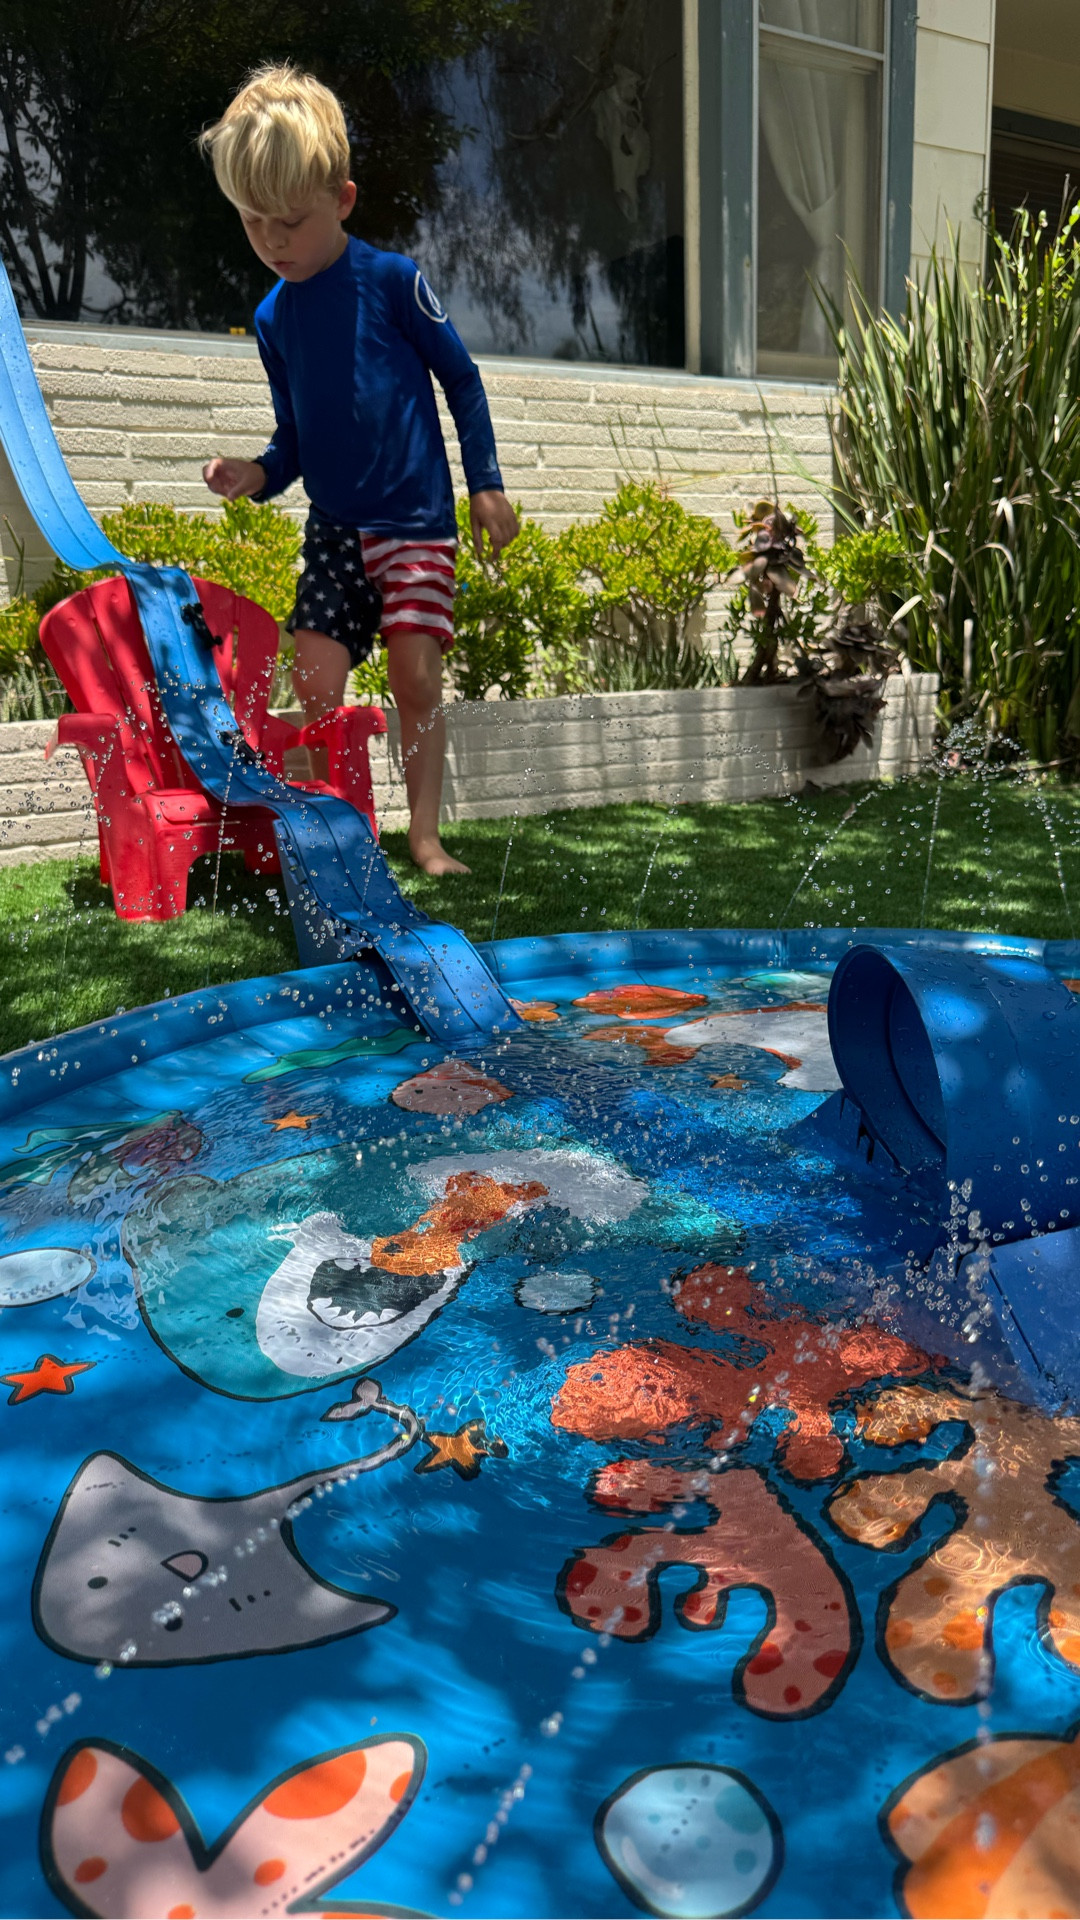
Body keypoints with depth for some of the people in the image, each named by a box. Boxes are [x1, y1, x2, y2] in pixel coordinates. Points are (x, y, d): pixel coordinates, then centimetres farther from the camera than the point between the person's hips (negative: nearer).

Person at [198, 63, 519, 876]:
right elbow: (294, 436, 16)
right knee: (316, 680, -7)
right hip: (333, 527, 4)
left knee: (416, 672, -11)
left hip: (416, 518, -4)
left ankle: (425, 836, 1)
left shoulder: (392, 279, -2)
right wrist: (259, 474, -4)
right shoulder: (273, 317, 11)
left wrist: (486, 485, 0)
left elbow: (462, 379, 4)